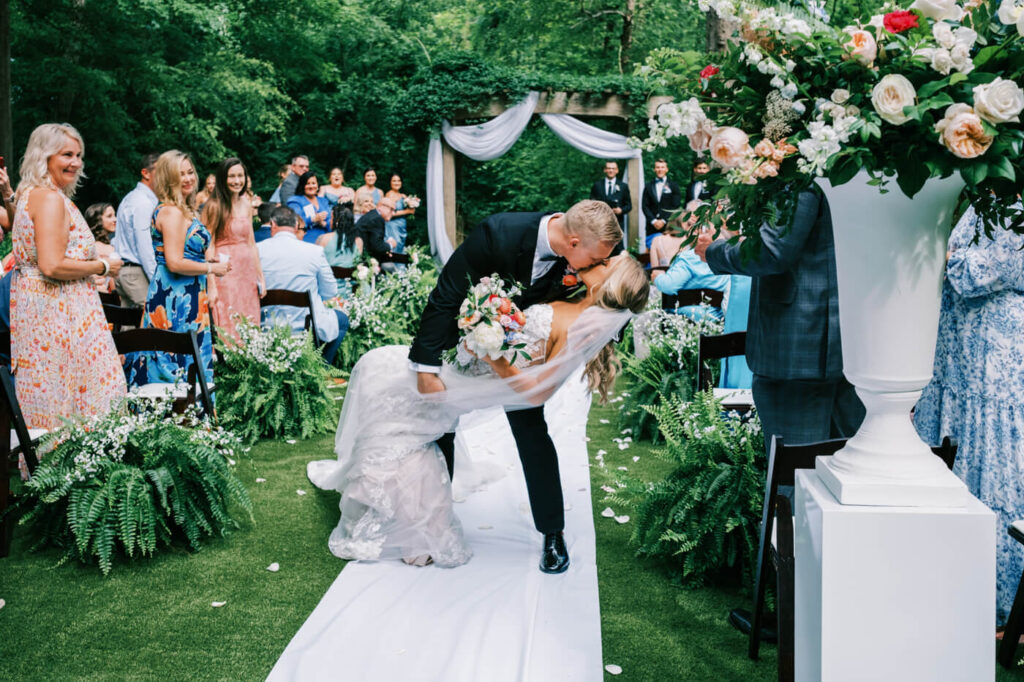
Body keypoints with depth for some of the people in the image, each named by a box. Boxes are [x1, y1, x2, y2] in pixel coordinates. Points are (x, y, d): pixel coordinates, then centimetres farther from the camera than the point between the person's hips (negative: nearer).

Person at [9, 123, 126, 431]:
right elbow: (52, 267, -23)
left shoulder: (30, 194, 17)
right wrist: (102, 266, -13)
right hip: (56, 311, -10)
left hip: (33, 305, 10)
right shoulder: (51, 198, -16)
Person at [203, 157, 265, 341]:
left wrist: (260, 277, 13)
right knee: (228, 331, -4)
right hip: (225, 275, -6)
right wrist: (211, 286, -17)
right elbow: (208, 246, -11)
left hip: (248, 274, 6)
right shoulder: (214, 206, -7)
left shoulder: (246, 205, 11)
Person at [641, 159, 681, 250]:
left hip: (668, 225, -2)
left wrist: (664, 220, -9)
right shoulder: (648, 186, 14)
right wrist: (653, 221, -6)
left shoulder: (673, 186, 8)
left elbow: (675, 206, 0)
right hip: (652, 226, 2)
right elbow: (645, 206, 7)